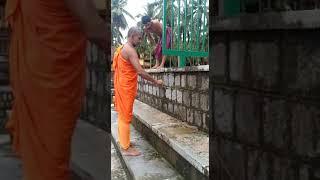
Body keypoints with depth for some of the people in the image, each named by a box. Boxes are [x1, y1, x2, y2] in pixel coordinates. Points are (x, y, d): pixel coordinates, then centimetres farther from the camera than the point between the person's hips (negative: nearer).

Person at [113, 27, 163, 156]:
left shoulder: (122, 49, 14)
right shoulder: (130, 50, -17)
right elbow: (140, 72, -23)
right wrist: (155, 82, -14)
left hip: (121, 86, 10)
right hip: (126, 87, -10)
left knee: (122, 115, 17)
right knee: (125, 116, -4)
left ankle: (123, 141, 28)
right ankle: (126, 148, 2)